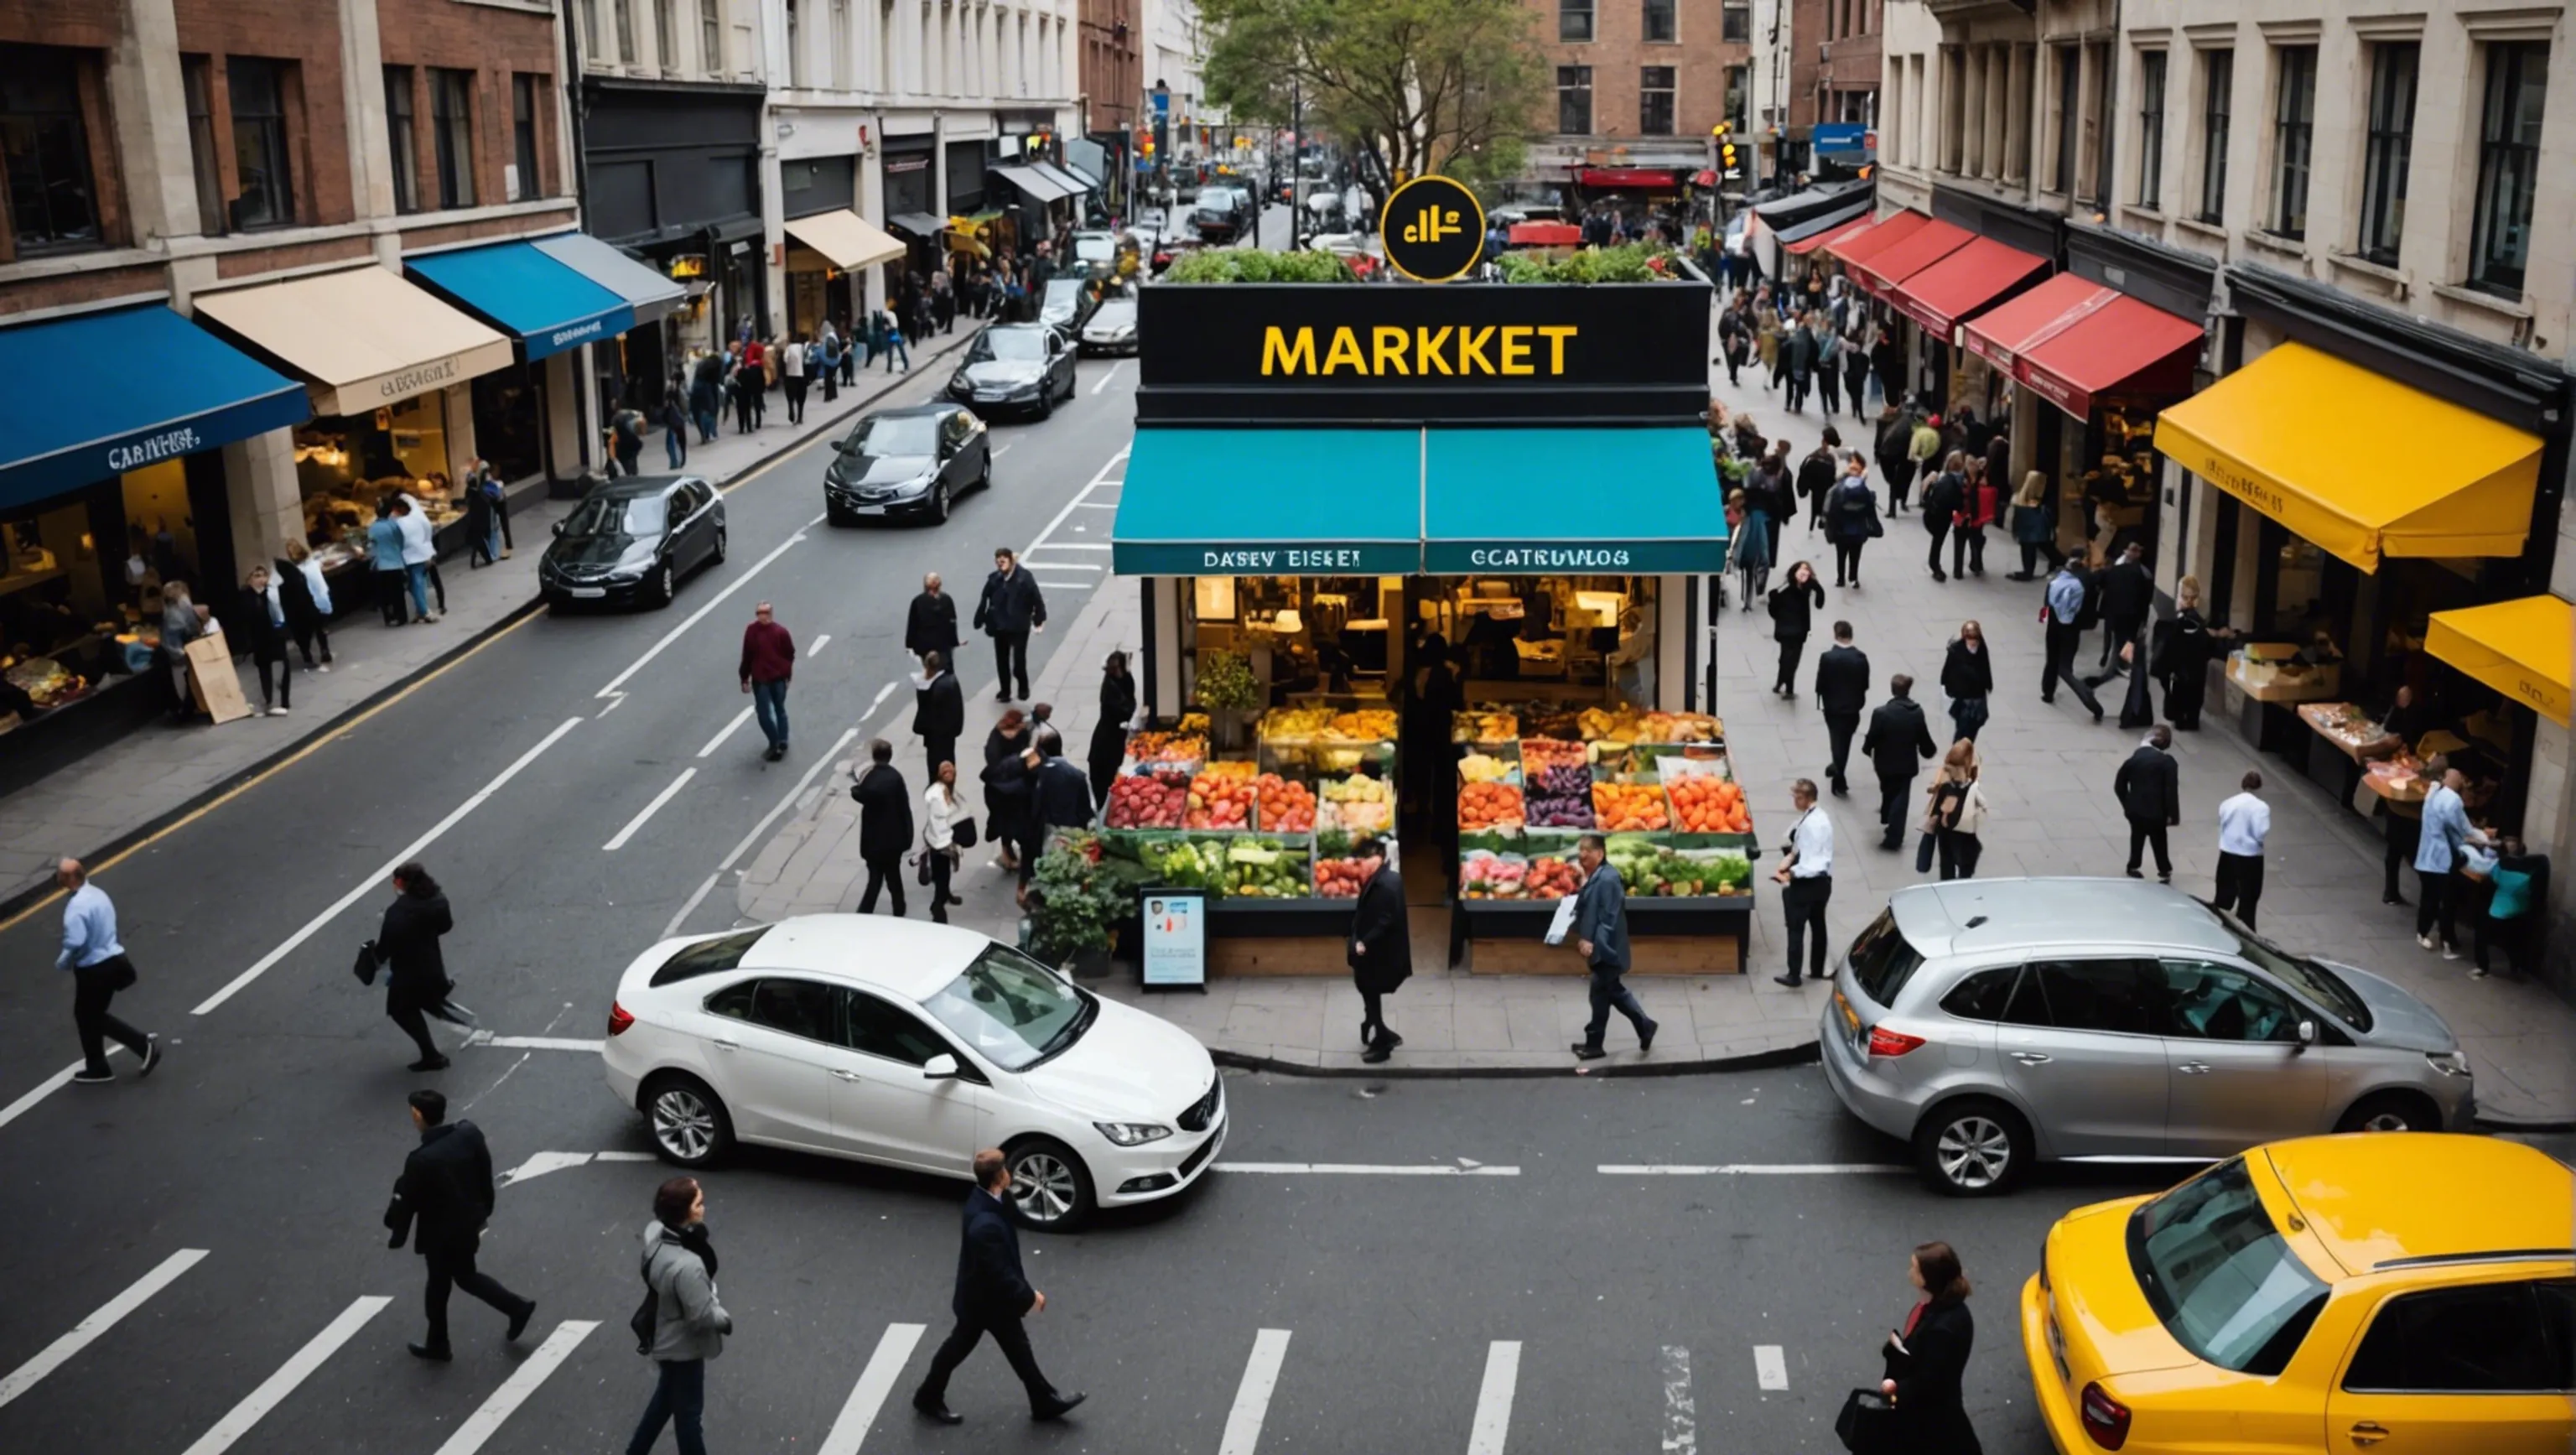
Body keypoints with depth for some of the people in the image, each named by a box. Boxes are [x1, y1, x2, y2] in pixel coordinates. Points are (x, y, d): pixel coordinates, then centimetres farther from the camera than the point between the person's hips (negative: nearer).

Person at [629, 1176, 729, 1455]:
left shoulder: (655, 1232, -15)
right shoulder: (687, 1266, -39)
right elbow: (702, 1316, -29)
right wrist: (724, 1318, -6)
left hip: (664, 1338, 8)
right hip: (683, 1347, -8)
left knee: (666, 1397, 31)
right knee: (689, 1411, 15)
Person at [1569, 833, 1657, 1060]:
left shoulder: (1607, 879, -21)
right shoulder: (1594, 877, 10)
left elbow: (1609, 918, -24)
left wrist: (1593, 943, -28)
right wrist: (1583, 938, 11)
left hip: (1604, 949, -10)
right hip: (1599, 948, 10)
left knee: (1601, 995, 1)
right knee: (1613, 991, 18)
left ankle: (1594, 1045, 12)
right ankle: (1645, 1026, 27)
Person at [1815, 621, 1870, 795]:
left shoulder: (1827, 657, -18)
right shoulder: (1861, 657, -12)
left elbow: (1820, 683, -12)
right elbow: (1865, 684, -3)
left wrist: (1820, 702, 5)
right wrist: (1859, 700, 14)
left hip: (1833, 706, -2)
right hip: (1853, 706, 2)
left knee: (1837, 739, 11)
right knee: (1845, 740, 20)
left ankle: (1839, 782, 10)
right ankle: (1837, 769, 35)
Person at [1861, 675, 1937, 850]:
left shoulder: (1881, 713, -23)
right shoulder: (1917, 712, -12)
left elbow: (1872, 737, -15)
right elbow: (1923, 738, -3)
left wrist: (1867, 749, 8)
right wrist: (1929, 751, 19)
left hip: (1885, 762, -1)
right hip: (1907, 763, 1)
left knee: (1889, 791, 25)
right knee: (1900, 797, 7)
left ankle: (1887, 818, 47)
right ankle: (1894, 837, 7)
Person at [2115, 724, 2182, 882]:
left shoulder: (2134, 758, 1)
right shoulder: (2168, 762, -10)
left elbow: (2119, 785, 5)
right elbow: (2171, 790, -16)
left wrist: (2127, 804, 16)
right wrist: (2173, 814, -11)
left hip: (2134, 810, 3)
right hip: (2156, 812, -3)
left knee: (2137, 839, 22)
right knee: (2159, 842, 13)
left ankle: (2133, 868, 33)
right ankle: (2164, 872, 25)